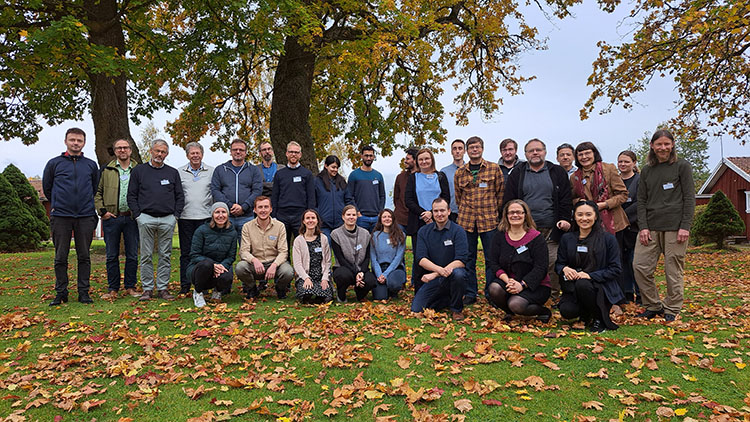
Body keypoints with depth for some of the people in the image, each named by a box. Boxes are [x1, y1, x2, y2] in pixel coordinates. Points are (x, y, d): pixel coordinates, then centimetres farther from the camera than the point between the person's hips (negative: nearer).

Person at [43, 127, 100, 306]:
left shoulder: (91, 165, 10)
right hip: (60, 217, -1)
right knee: (60, 257, 4)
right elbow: (46, 187, 15)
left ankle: (84, 292, 11)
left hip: (85, 217, 1)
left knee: (84, 257, 4)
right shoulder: (54, 163, 7)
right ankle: (61, 292, 13)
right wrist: (57, 204, 17)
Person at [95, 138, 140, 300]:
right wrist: (102, 211, -3)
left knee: (132, 255, 5)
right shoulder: (106, 170, 7)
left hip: (132, 217, 0)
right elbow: (97, 192, 7)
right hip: (112, 218, 0)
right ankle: (113, 289, 13)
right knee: (112, 255, 4)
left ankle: (130, 286, 16)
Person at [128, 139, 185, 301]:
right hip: (146, 218, -1)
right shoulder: (139, 171, 8)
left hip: (167, 219, 1)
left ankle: (162, 288, 10)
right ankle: (147, 288, 8)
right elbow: (131, 196, 6)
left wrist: (175, 215, 2)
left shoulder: (173, 172, 13)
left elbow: (180, 196, 12)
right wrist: (138, 215, -3)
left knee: (165, 256, 3)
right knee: (146, 256, 1)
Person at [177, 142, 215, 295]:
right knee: (186, 252, 5)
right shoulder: (179, 172, 9)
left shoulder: (211, 171, 7)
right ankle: (185, 285, 13)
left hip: (205, 217, -1)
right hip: (185, 217, 1)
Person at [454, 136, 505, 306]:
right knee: (468, 258, 6)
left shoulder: (494, 169, 4)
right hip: (466, 220, 2)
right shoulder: (460, 173, 9)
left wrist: (495, 213, 7)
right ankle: (470, 293, 16)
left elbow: (501, 192, 7)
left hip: (489, 220, -2)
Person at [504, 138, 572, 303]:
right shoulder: (517, 175, 11)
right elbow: (509, 201, 9)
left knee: (553, 263, -3)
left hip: (551, 228, 0)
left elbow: (565, 199, 7)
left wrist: (564, 219, -5)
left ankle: (555, 296, 10)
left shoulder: (558, 173, 11)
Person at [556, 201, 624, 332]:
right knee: (567, 311, -27)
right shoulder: (566, 238, 8)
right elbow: (559, 264, 11)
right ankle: (585, 314, 12)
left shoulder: (608, 239, -1)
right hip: (573, 287, 2)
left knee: (582, 285, -36)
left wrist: (590, 276, -19)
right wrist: (564, 269, -15)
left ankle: (599, 319, -8)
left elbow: (615, 269, -5)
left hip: (602, 287, -2)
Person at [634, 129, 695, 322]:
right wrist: (643, 226, -1)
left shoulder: (682, 166, 4)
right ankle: (653, 306, 12)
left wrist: (685, 226, -10)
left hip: (674, 226, -4)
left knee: (673, 270, 0)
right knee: (640, 266, -3)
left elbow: (689, 198, -1)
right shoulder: (647, 171, 14)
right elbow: (641, 201, 12)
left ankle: (672, 309, 15)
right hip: (651, 226, 4)